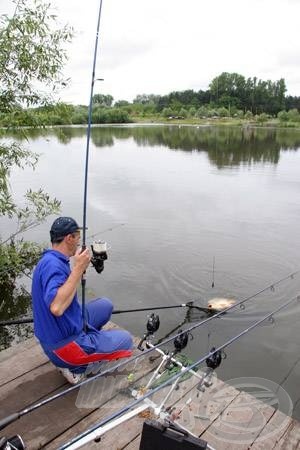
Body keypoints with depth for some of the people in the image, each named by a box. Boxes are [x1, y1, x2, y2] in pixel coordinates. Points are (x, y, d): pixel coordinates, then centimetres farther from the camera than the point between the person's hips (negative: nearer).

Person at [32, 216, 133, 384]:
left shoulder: (52, 260, 4)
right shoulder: (52, 264, -27)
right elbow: (56, 307, -39)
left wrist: (80, 268, 5)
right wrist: (78, 268, -33)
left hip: (57, 333, 9)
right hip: (63, 345, -9)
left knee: (106, 305, 18)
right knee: (125, 340, 1)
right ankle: (74, 367, 3)